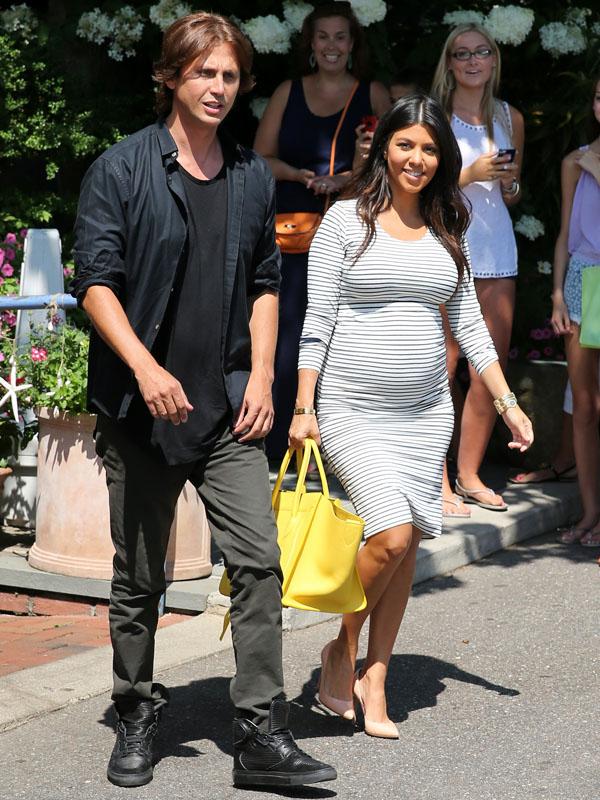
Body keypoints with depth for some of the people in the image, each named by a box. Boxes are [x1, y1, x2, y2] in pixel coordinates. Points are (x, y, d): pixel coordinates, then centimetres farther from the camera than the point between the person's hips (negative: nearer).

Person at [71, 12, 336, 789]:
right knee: (139, 575, 8)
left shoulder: (252, 176, 11)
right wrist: (147, 368, -19)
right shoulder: (121, 168, -2)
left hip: (229, 408, 3)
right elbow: (95, 281, -7)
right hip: (140, 406, -3)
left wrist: (261, 377, 4)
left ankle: (260, 734, -3)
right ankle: (135, 719, 25)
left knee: (258, 561, -7)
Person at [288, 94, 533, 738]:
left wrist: (506, 402, 9)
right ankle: (341, 650, 8)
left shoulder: (447, 231, 11)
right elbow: (317, 320, -4)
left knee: (406, 546, 4)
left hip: (426, 413, 5)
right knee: (392, 535, -17)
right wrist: (303, 407, -8)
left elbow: (469, 324, 14)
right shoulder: (347, 220, -3)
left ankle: (374, 684, 14)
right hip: (353, 410, -5)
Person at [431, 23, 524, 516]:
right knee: (441, 370, -6)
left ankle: (469, 475, 17)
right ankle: (438, 482, 0)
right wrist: (470, 174, -16)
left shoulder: (511, 118, 13)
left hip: (495, 250, 5)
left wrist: (509, 181, 0)